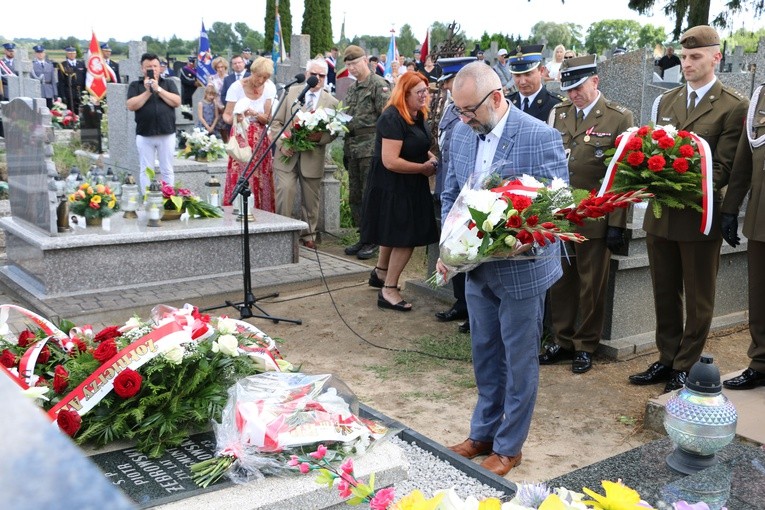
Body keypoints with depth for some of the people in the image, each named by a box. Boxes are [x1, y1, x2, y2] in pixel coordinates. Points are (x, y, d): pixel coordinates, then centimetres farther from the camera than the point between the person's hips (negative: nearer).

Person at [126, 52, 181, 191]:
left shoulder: (168, 83, 10)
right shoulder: (135, 85, 8)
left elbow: (177, 102, -4)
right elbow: (131, 106, -5)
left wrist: (158, 89, -8)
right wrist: (147, 91, -9)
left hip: (167, 134, 0)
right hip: (144, 135, 0)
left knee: (167, 171, 4)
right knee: (146, 171, 4)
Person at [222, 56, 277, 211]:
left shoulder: (270, 88, 0)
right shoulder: (237, 87, -8)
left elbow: (267, 119, -3)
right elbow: (226, 114, -7)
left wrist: (255, 113, -23)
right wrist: (232, 119, -31)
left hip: (260, 139, 3)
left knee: (261, 180, -2)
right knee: (239, 180, -10)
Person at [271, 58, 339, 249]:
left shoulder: (332, 102, 3)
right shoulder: (291, 93, 4)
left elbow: (333, 132, 3)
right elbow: (277, 122, 4)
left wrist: (319, 137, -18)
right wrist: (281, 144, -11)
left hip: (313, 159, 1)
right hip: (288, 155, -1)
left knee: (310, 200, 9)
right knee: (284, 190, -13)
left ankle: (308, 236, 24)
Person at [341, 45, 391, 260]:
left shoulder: (379, 85, -8)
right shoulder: (352, 88, 18)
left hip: (371, 149, -8)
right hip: (353, 149, 8)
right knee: (355, 196, 11)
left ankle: (373, 241, 5)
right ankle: (364, 236, 21)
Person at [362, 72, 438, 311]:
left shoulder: (419, 116, 6)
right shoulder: (392, 119, -23)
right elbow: (390, 161, -29)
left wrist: (431, 158, 1)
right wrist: (424, 168, -20)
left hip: (409, 186, 9)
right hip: (392, 186, -9)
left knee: (394, 233, 23)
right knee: (405, 237, -6)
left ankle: (380, 273, 42)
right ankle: (388, 290, 5)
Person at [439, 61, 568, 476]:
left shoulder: (540, 137, -18)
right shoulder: (462, 133, 1)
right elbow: (450, 195, 11)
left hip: (521, 268, -6)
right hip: (477, 267, 6)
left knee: (518, 359, 9)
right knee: (485, 356, 19)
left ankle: (508, 447, 25)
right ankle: (482, 434, 36)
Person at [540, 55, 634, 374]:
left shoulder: (619, 118, -5)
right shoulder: (558, 113, 8)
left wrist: (617, 224, -10)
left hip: (595, 219, -4)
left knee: (592, 285, 7)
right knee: (559, 282, 11)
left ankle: (586, 346, 21)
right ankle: (562, 340, 25)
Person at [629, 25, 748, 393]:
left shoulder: (733, 106, -6)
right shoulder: (665, 101, 12)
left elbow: (724, 167, -12)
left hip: (700, 215, -5)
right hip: (660, 214, 6)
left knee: (698, 300, 8)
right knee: (664, 294, 15)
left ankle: (686, 367, 19)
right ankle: (667, 360, 28)